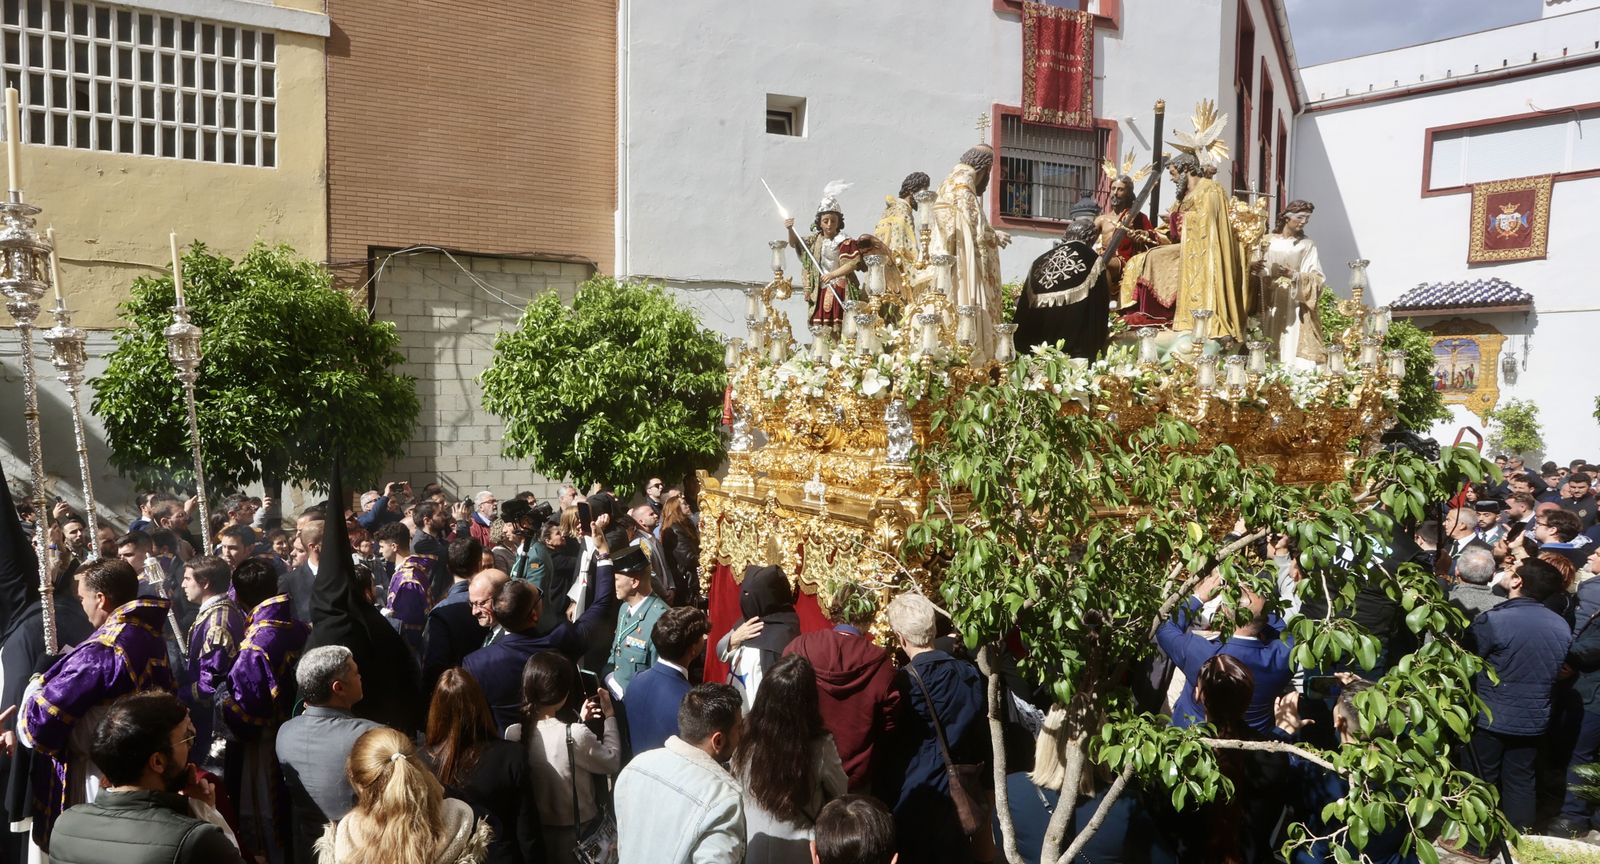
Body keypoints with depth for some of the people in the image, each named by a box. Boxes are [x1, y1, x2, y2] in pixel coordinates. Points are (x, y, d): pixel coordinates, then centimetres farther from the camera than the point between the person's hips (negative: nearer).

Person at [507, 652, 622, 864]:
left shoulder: (513, 734, -13)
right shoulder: (576, 735, -30)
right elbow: (613, 762, -11)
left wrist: (579, 721, 8)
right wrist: (610, 715, -4)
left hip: (535, 832, 5)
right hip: (577, 834, -4)